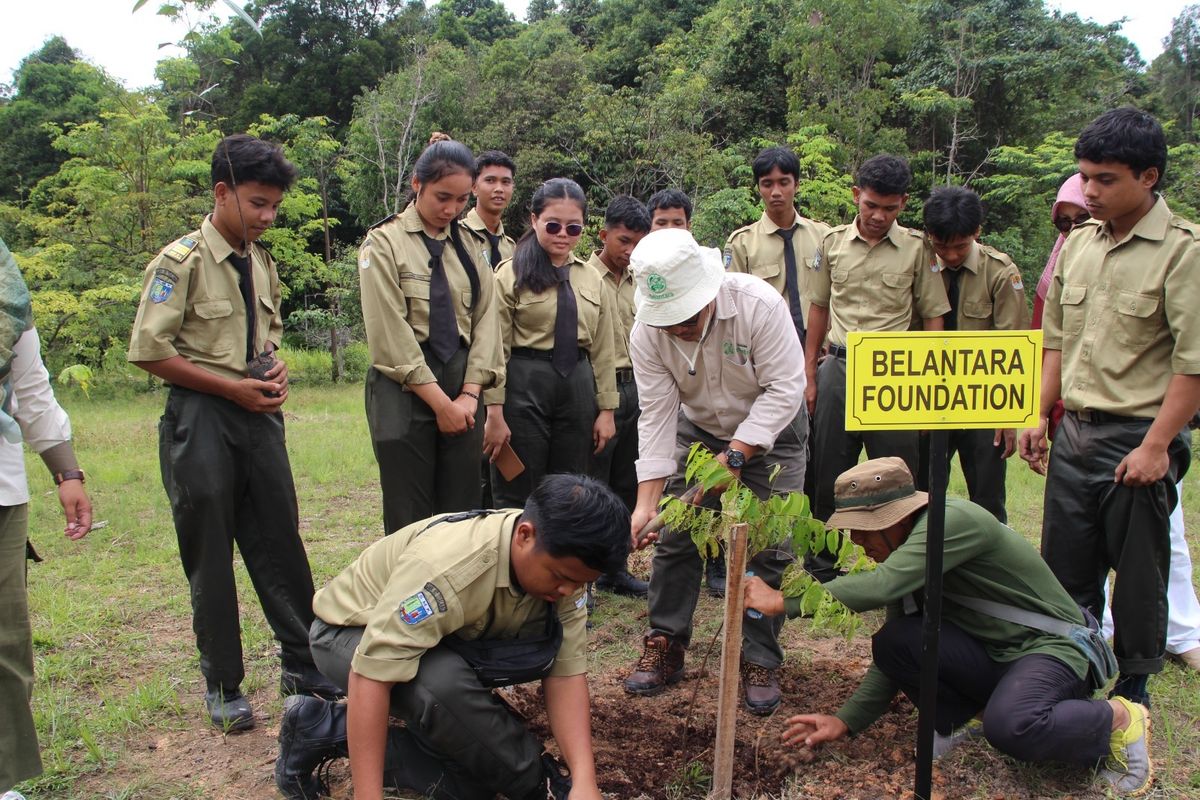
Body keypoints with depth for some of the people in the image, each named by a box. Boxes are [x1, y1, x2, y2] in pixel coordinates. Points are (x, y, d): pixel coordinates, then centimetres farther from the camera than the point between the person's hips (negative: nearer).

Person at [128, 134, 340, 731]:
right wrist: (233, 387, -14)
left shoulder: (262, 262, 10)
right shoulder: (181, 262, -10)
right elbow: (148, 351, -12)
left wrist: (275, 368, 1)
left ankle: (302, 664, 22)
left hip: (259, 413, 6)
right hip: (202, 418, -6)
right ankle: (222, 686, 19)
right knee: (210, 558, 5)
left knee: (280, 543, 9)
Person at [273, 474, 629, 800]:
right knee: (443, 683, -38)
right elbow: (370, 676, -39)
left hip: (448, 645, 7)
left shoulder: (563, 560, -19)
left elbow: (566, 671, -19)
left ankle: (327, 730, 9)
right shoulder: (448, 566, -40)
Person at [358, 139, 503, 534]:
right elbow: (390, 334, -10)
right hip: (406, 389, -4)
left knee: (462, 515, 7)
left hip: (462, 388, 4)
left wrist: (469, 394, -7)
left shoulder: (469, 244, 11)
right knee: (410, 522, 1)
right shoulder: (385, 242, -3)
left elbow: (486, 318, 5)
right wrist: (440, 402, -13)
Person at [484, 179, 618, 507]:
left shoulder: (592, 279, 11)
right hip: (525, 385, -4)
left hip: (578, 387, 5)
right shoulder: (511, 274, -3)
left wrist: (606, 409, 8)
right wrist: (495, 414, -11)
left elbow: (603, 349, 12)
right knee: (518, 499, 3)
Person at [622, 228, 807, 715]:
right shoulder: (647, 333, -23)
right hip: (699, 430, 3)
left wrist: (735, 455, -33)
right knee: (674, 538, -2)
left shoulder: (759, 304, -32)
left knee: (768, 547, -5)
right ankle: (665, 647, 13)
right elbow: (657, 416, -20)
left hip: (770, 432, -2)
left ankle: (760, 661, 10)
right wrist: (646, 503, -25)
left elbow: (784, 388, -28)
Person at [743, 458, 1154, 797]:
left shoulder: (953, 520, -24)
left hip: (1050, 647, -6)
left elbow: (881, 587, -38)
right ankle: (966, 717, 8)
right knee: (891, 643, -19)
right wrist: (846, 720, 0)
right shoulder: (900, 549, 2)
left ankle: (1117, 720, -5)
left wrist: (785, 601, -32)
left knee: (1009, 726, -37)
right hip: (988, 653, 6)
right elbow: (897, 654, 7)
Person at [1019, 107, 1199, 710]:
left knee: (1138, 577, 8)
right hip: (1073, 433, 6)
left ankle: (1133, 688, 26)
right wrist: (1040, 417, 10)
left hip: (1138, 438, -6)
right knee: (1065, 568, 13)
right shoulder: (1077, 243, 9)